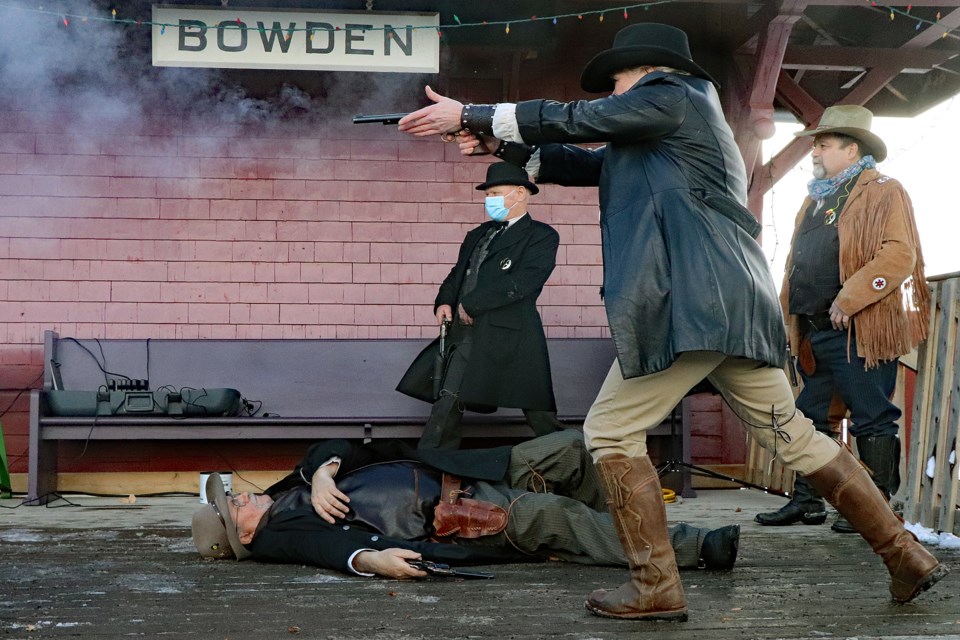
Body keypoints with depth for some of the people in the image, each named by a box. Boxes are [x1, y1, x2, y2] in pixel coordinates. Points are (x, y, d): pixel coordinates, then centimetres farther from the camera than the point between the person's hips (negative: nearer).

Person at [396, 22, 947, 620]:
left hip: (691, 303, -10)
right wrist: (501, 144, 18)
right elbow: (586, 162, 26)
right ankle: (908, 556, 18)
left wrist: (470, 115, 4)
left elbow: (575, 120, -3)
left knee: (612, 432, -1)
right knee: (793, 436, 15)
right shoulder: (654, 136, 27)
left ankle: (656, 587, 0)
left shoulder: (672, 96, -1)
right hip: (738, 304, 10)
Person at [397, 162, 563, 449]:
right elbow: (457, 273, 26)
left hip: (509, 336, -6)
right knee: (445, 407, 2)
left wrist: (471, 304, -14)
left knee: (539, 413, -3)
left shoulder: (541, 236, -2)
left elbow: (523, 281, -15)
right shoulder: (478, 235, 22)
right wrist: (445, 301, 4)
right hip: (464, 334, 7)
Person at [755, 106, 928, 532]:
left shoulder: (883, 192, -5)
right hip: (815, 333, 9)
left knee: (871, 420, -3)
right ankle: (806, 501, 20)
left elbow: (900, 255, -18)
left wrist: (848, 300, -23)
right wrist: (788, 316, 15)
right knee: (809, 417, 12)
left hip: (859, 331, -9)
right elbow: (797, 265, 25)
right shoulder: (816, 199, 21)